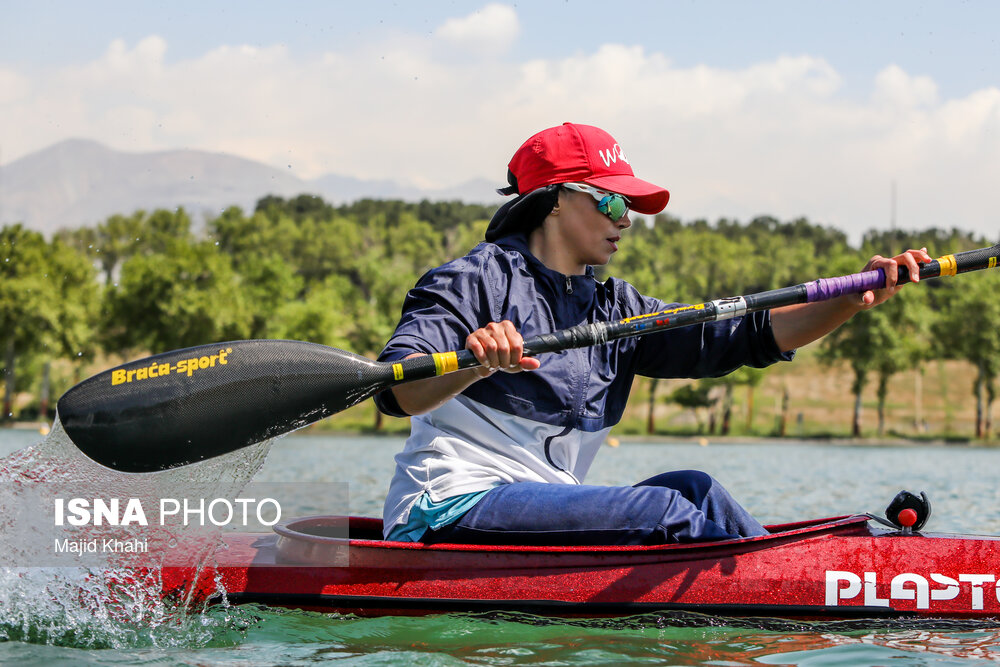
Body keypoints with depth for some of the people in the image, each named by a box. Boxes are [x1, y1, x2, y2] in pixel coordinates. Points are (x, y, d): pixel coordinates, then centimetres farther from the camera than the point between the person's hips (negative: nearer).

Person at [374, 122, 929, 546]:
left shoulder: (614, 311, 17)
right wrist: (475, 366, -41)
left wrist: (859, 297, -7)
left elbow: (748, 337, 7)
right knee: (662, 508, -20)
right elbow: (397, 392, -20)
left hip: (542, 511, 8)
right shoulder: (477, 280, -4)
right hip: (452, 513, -8)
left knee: (693, 490, -9)